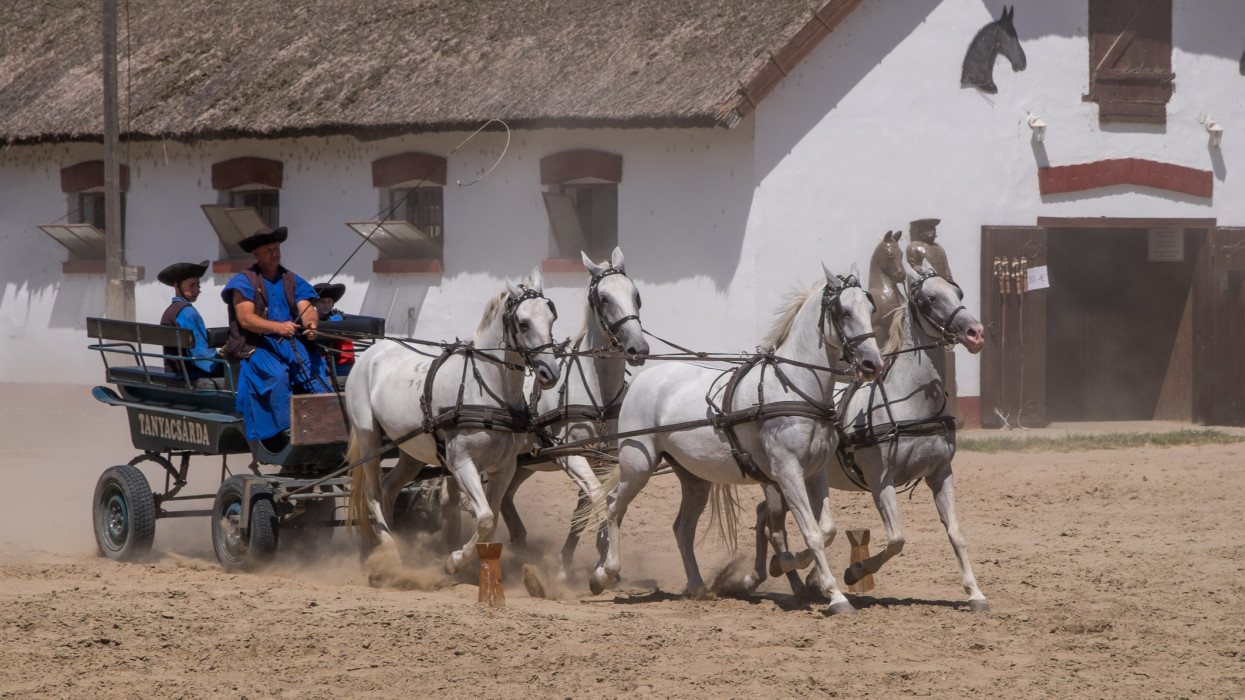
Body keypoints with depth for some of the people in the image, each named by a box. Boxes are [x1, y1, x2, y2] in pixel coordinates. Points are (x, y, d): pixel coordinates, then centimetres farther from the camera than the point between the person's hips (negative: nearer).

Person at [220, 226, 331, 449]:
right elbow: (246, 319, -11)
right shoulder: (243, 281, 3)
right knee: (277, 375, -32)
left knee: (315, 371, -24)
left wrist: (311, 323, -23)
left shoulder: (292, 280, 17)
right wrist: (278, 327, -28)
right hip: (255, 346, -4)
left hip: (290, 343, 4)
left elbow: (306, 309, 3)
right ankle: (285, 431, -34)